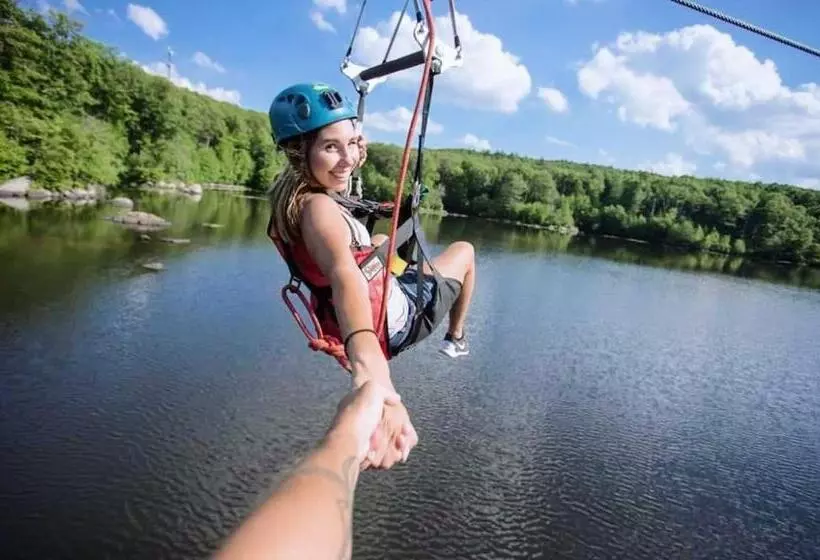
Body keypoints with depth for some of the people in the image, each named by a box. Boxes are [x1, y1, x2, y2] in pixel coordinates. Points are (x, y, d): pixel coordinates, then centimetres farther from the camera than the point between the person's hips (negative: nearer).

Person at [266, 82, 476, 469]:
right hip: (394, 319, -8)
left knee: (381, 242, 39)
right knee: (464, 250, 16)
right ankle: (456, 339, 37)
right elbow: (344, 276, -59)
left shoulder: (286, 195, -9)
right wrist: (368, 364, -76)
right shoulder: (318, 209, -37)